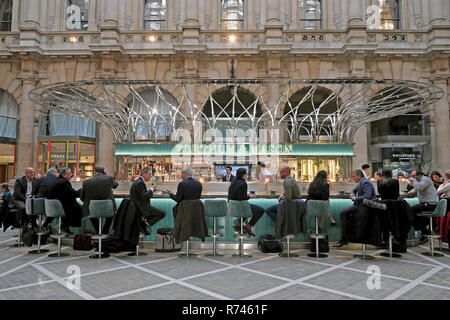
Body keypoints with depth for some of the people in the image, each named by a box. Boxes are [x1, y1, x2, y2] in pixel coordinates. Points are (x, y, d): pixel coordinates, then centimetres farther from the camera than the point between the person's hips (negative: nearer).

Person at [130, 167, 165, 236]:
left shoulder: (139, 181, 15)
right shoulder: (139, 183, -18)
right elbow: (144, 196, -24)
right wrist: (152, 189, -12)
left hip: (138, 206, 11)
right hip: (141, 208, -11)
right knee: (162, 214, -11)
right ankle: (144, 224, -6)